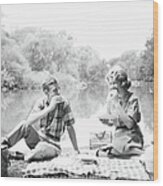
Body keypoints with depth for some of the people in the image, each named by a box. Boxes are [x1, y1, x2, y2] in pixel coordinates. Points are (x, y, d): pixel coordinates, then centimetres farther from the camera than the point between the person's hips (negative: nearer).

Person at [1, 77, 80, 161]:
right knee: (24, 124, -25)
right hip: (37, 139, 3)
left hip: (52, 143, -2)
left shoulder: (64, 104, -12)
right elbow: (29, 121, -23)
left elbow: (70, 128, -6)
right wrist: (49, 108, -31)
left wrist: (76, 150, -3)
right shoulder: (41, 102, -6)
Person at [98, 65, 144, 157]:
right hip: (117, 140, 5)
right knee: (100, 153, -11)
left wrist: (117, 103, -25)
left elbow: (130, 124, -23)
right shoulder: (111, 98, 2)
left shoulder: (132, 99, -13)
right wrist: (106, 121, -13)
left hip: (132, 141, -5)